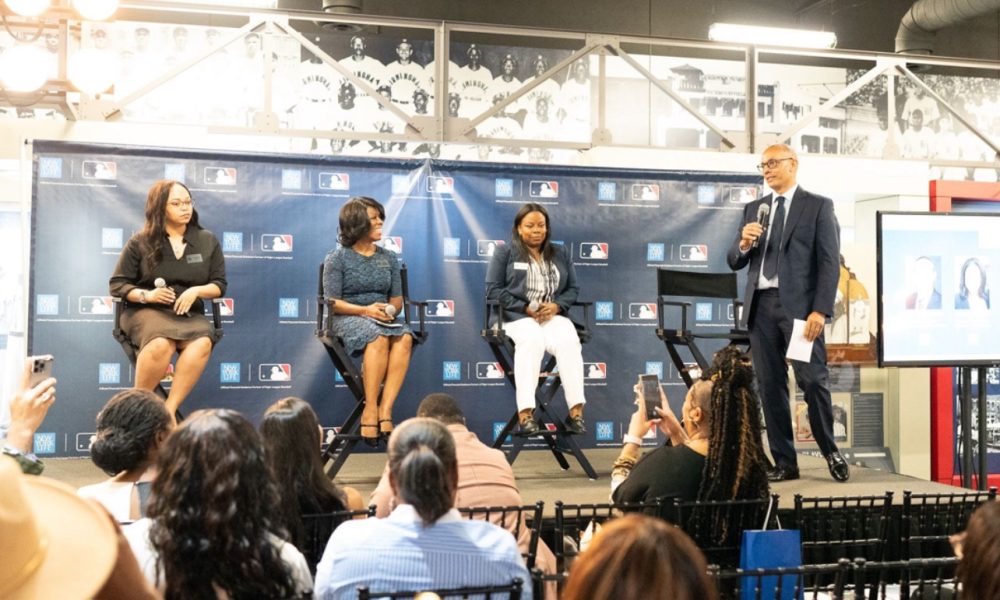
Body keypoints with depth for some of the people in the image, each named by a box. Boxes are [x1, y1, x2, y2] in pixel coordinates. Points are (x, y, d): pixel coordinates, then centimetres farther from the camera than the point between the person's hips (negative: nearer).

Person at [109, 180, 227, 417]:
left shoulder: (208, 241, 11)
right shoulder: (140, 242, 6)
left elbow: (220, 284, 12)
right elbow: (117, 284, 8)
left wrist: (196, 291, -11)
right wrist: (147, 295, -12)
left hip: (190, 313, 2)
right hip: (146, 311, -2)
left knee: (202, 343, -36)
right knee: (161, 344, -39)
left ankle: (169, 410, -34)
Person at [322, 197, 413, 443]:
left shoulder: (388, 258, 17)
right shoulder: (337, 258, 4)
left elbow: (397, 298, 17)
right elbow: (332, 302, -3)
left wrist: (391, 310, -7)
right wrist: (365, 310, -17)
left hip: (382, 318, 4)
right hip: (348, 318, -4)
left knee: (404, 337, -32)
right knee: (379, 337, -38)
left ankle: (385, 408, -38)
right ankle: (371, 409, -36)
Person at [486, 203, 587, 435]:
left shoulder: (560, 253, 20)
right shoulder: (504, 252, 9)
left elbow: (573, 288, 15)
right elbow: (493, 289, 0)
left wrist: (556, 306, -8)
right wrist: (526, 308, -11)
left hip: (553, 315, 3)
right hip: (517, 315, -3)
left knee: (568, 340, -31)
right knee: (532, 340, -37)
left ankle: (576, 410, -34)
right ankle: (525, 412, -42)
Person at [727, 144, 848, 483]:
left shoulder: (818, 206, 4)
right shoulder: (753, 209, 18)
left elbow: (830, 262, -3)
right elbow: (734, 263, 16)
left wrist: (820, 311, -13)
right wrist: (744, 243, -7)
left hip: (799, 305, -4)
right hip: (761, 306, 4)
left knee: (813, 381, -6)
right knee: (770, 387, 4)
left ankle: (831, 453, 14)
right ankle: (784, 463, 11)